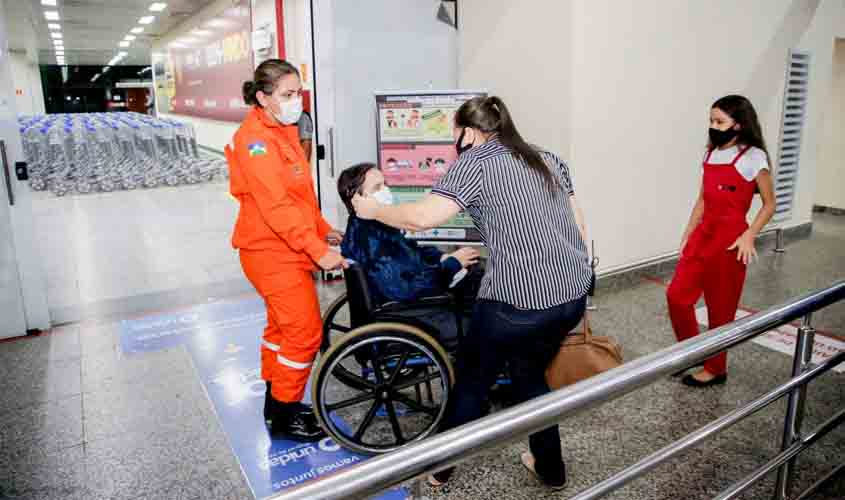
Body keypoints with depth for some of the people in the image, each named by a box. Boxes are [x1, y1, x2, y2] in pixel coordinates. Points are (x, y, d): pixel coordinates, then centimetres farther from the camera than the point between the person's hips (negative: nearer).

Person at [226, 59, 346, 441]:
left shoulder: (282, 131, 12)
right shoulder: (255, 139, -18)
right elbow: (276, 206, -25)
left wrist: (323, 230, 11)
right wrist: (318, 250, -27)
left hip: (285, 251, 10)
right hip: (273, 254, -10)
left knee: (282, 326, 18)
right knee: (305, 332, -5)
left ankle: (276, 401, 34)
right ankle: (284, 417, 12)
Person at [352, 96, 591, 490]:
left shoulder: (475, 162, -4)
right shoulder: (549, 159, 16)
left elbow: (422, 217, -13)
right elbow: (579, 227, 17)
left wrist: (374, 210, 3)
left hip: (518, 300, -7)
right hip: (574, 294, 7)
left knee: (472, 379, 16)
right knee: (529, 374, 28)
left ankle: (440, 467, 34)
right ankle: (550, 468, 39)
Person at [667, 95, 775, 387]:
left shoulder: (753, 157, -8)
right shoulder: (710, 154, 10)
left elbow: (769, 204, -4)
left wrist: (748, 237, -16)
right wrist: (687, 236, 12)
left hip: (730, 239, -6)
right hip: (702, 234, 6)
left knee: (721, 308, 5)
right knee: (677, 296, 4)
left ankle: (715, 369, 22)